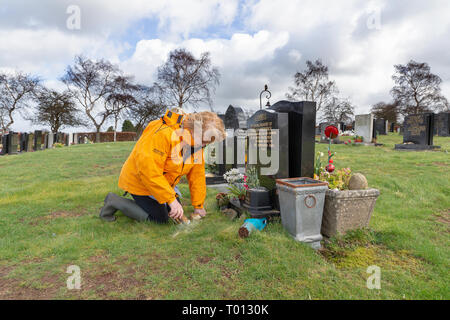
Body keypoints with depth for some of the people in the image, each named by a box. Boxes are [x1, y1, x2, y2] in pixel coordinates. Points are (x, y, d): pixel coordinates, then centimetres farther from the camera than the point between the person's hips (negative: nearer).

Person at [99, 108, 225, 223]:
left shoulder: (196, 141, -5)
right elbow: (147, 168, -36)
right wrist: (171, 199, -35)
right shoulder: (164, 133, -32)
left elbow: (197, 174, -2)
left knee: (175, 211, 9)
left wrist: (198, 206, 0)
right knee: (160, 218, -8)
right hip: (140, 181, -8)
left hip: (164, 182, 8)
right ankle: (114, 201, 4)